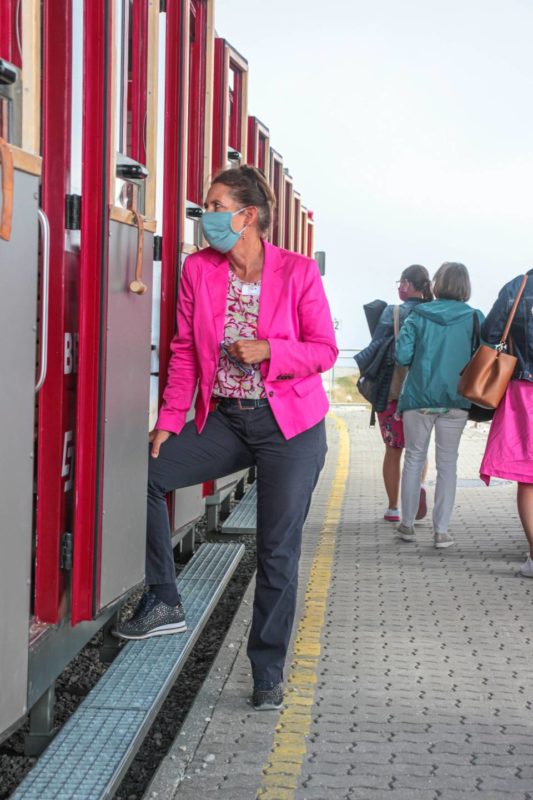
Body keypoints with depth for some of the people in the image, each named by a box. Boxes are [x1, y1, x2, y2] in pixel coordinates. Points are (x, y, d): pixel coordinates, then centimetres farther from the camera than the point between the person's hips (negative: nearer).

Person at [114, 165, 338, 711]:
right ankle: (163, 602, 5)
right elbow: (184, 351, 4)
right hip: (225, 420, 4)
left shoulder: (298, 272, -9)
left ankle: (268, 672, 12)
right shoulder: (199, 269, 1)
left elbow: (325, 350, -5)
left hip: (290, 427, -4)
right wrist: (169, 421, -2)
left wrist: (268, 351, -22)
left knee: (278, 550, -3)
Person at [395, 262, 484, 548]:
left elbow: (402, 355, -8)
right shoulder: (474, 318, -3)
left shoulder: (418, 315, -3)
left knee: (414, 459, 13)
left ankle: (407, 524, 19)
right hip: (455, 401, 0)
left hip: (418, 398, 0)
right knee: (447, 464, 6)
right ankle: (441, 530, 4)